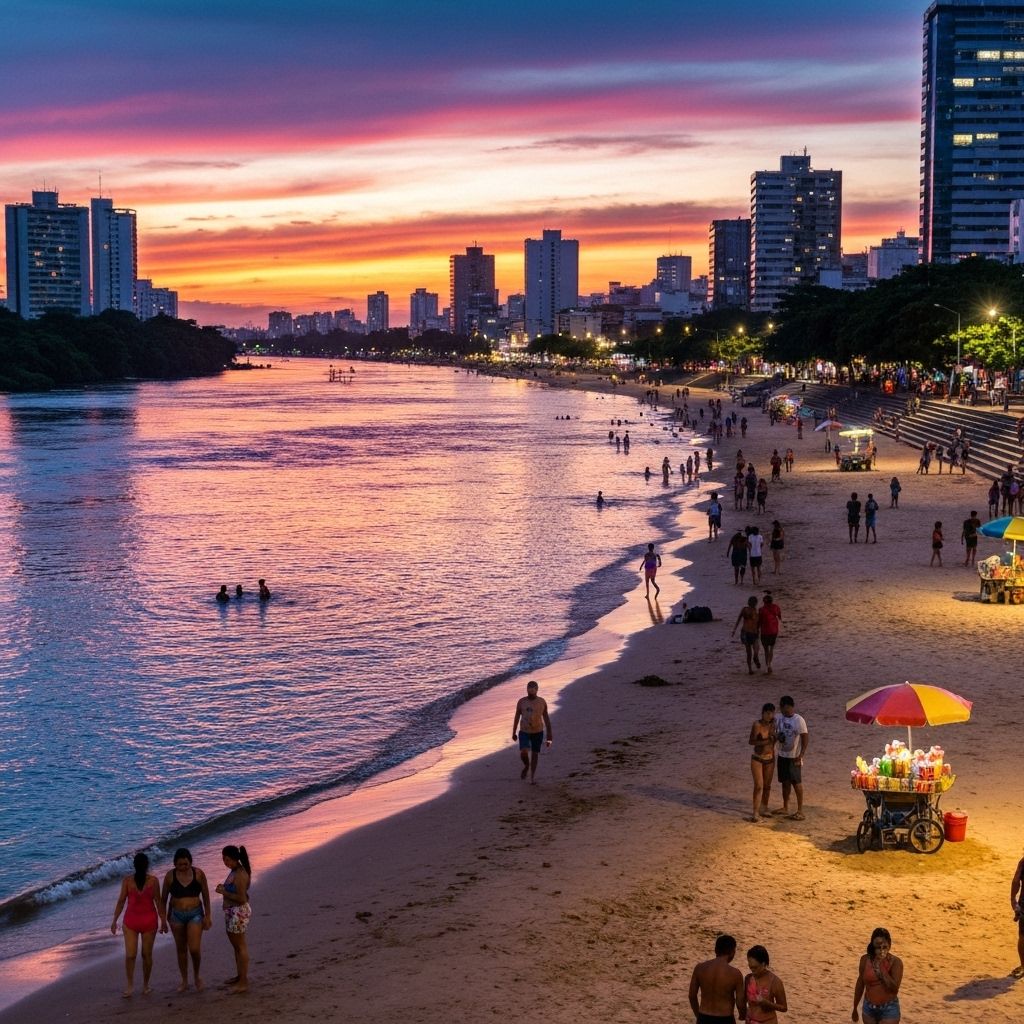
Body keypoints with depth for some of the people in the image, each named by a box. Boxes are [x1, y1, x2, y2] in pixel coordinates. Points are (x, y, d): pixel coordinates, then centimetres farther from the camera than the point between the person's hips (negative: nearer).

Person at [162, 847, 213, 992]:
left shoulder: (198, 874, -9)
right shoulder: (170, 876, -8)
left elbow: (206, 896, -1)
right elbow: (163, 898, 4)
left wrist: (208, 916, -2)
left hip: (195, 914, -2)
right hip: (176, 915, 2)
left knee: (195, 949, -11)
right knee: (181, 949, 10)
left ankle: (196, 976, 16)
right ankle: (184, 981, 25)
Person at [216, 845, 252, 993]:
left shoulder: (240, 874, -22)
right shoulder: (234, 871, 9)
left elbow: (242, 898, -24)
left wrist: (224, 892, -19)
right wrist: (223, 889, 4)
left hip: (239, 912, -10)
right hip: (232, 912, 10)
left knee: (241, 946, -3)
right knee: (236, 945, 20)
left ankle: (244, 981, 4)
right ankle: (239, 976, 33)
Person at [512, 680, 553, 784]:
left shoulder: (542, 702, -3)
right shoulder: (521, 701, -3)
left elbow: (546, 718, 2)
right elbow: (517, 717, 6)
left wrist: (549, 734, 1)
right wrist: (514, 732, 8)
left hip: (538, 732, 1)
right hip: (524, 732, -1)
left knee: (535, 754, 7)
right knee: (523, 752, -18)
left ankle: (532, 778, 19)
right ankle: (526, 766, 15)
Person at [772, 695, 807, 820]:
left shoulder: (799, 720, -15)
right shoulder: (779, 719, 3)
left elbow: (805, 739, -15)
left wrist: (800, 756, -19)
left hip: (794, 757, -6)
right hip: (782, 755, 6)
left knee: (797, 783, 0)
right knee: (785, 782, 15)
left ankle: (800, 811, 6)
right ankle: (785, 808, 27)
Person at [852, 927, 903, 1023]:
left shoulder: (895, 962, -12)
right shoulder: (865, 960, -3)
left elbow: (894, 988, -21)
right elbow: (860, 984, 8)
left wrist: (882, 966, -23)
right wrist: (855, 1008, 15)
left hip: (889, 1009, -4)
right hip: (869, 1008, 4)